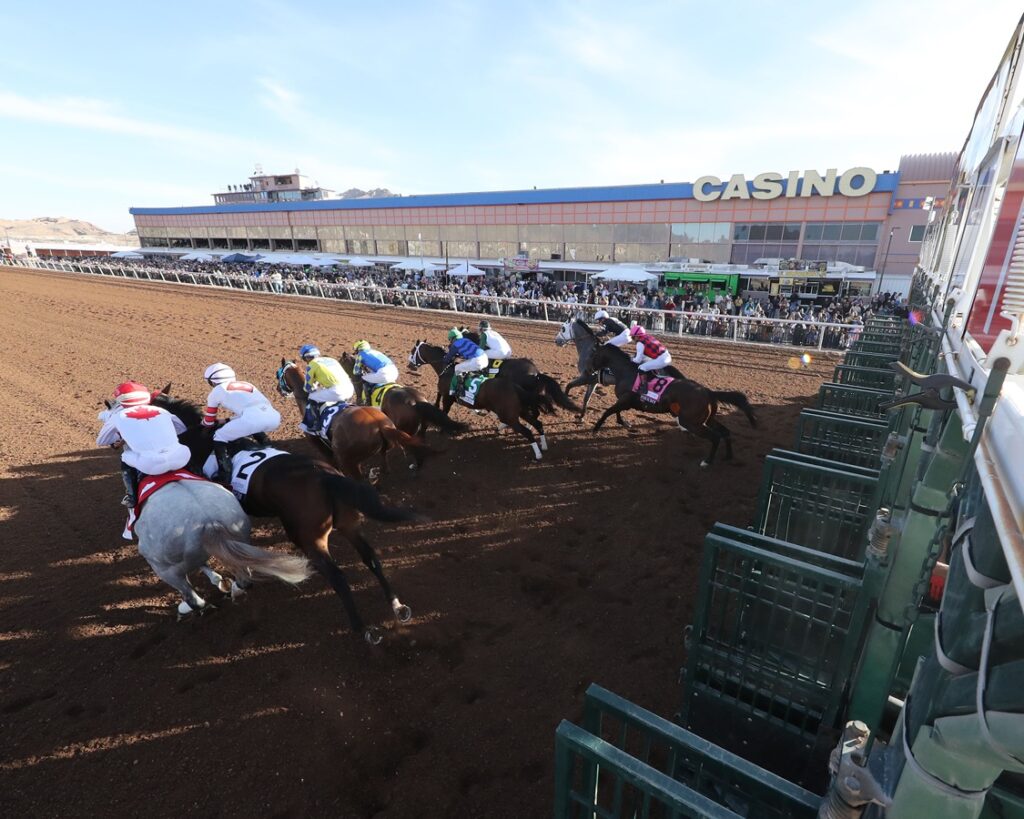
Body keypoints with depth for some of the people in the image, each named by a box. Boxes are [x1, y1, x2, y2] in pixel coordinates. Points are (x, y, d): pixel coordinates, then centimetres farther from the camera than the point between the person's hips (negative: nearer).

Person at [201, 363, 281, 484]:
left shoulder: (216, 391, 22)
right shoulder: (246, 384, 36)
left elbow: (209, 422, 32)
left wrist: (203, 421, 55)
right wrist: (226, 421, 59)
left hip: (253, 418, -6)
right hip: (274, 417, 6)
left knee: (219, 438, 13)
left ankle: (224, 479, 2)